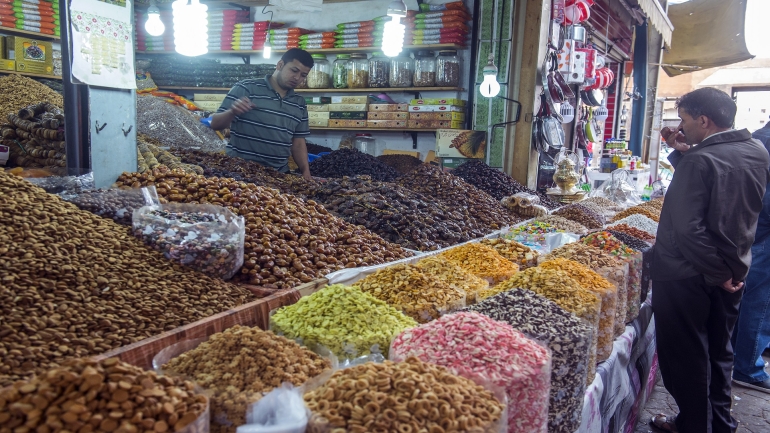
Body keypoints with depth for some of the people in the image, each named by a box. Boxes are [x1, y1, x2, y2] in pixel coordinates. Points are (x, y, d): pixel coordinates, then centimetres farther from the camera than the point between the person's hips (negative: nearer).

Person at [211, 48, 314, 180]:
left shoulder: (300, 104, 11)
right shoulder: (246, 88, -3)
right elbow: (215, 124, -4)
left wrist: (306, 172, -1)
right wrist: (232, 113, -25)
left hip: (279, 174, 4)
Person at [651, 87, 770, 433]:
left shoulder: (699, 161, -23)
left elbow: (688, 228, -29)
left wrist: (717, 271, -17)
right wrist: (684, 152, 4)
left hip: (686, 274, -8)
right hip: (733, 271, 8)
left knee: (684, 355, 9)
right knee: (718, 351, 22)